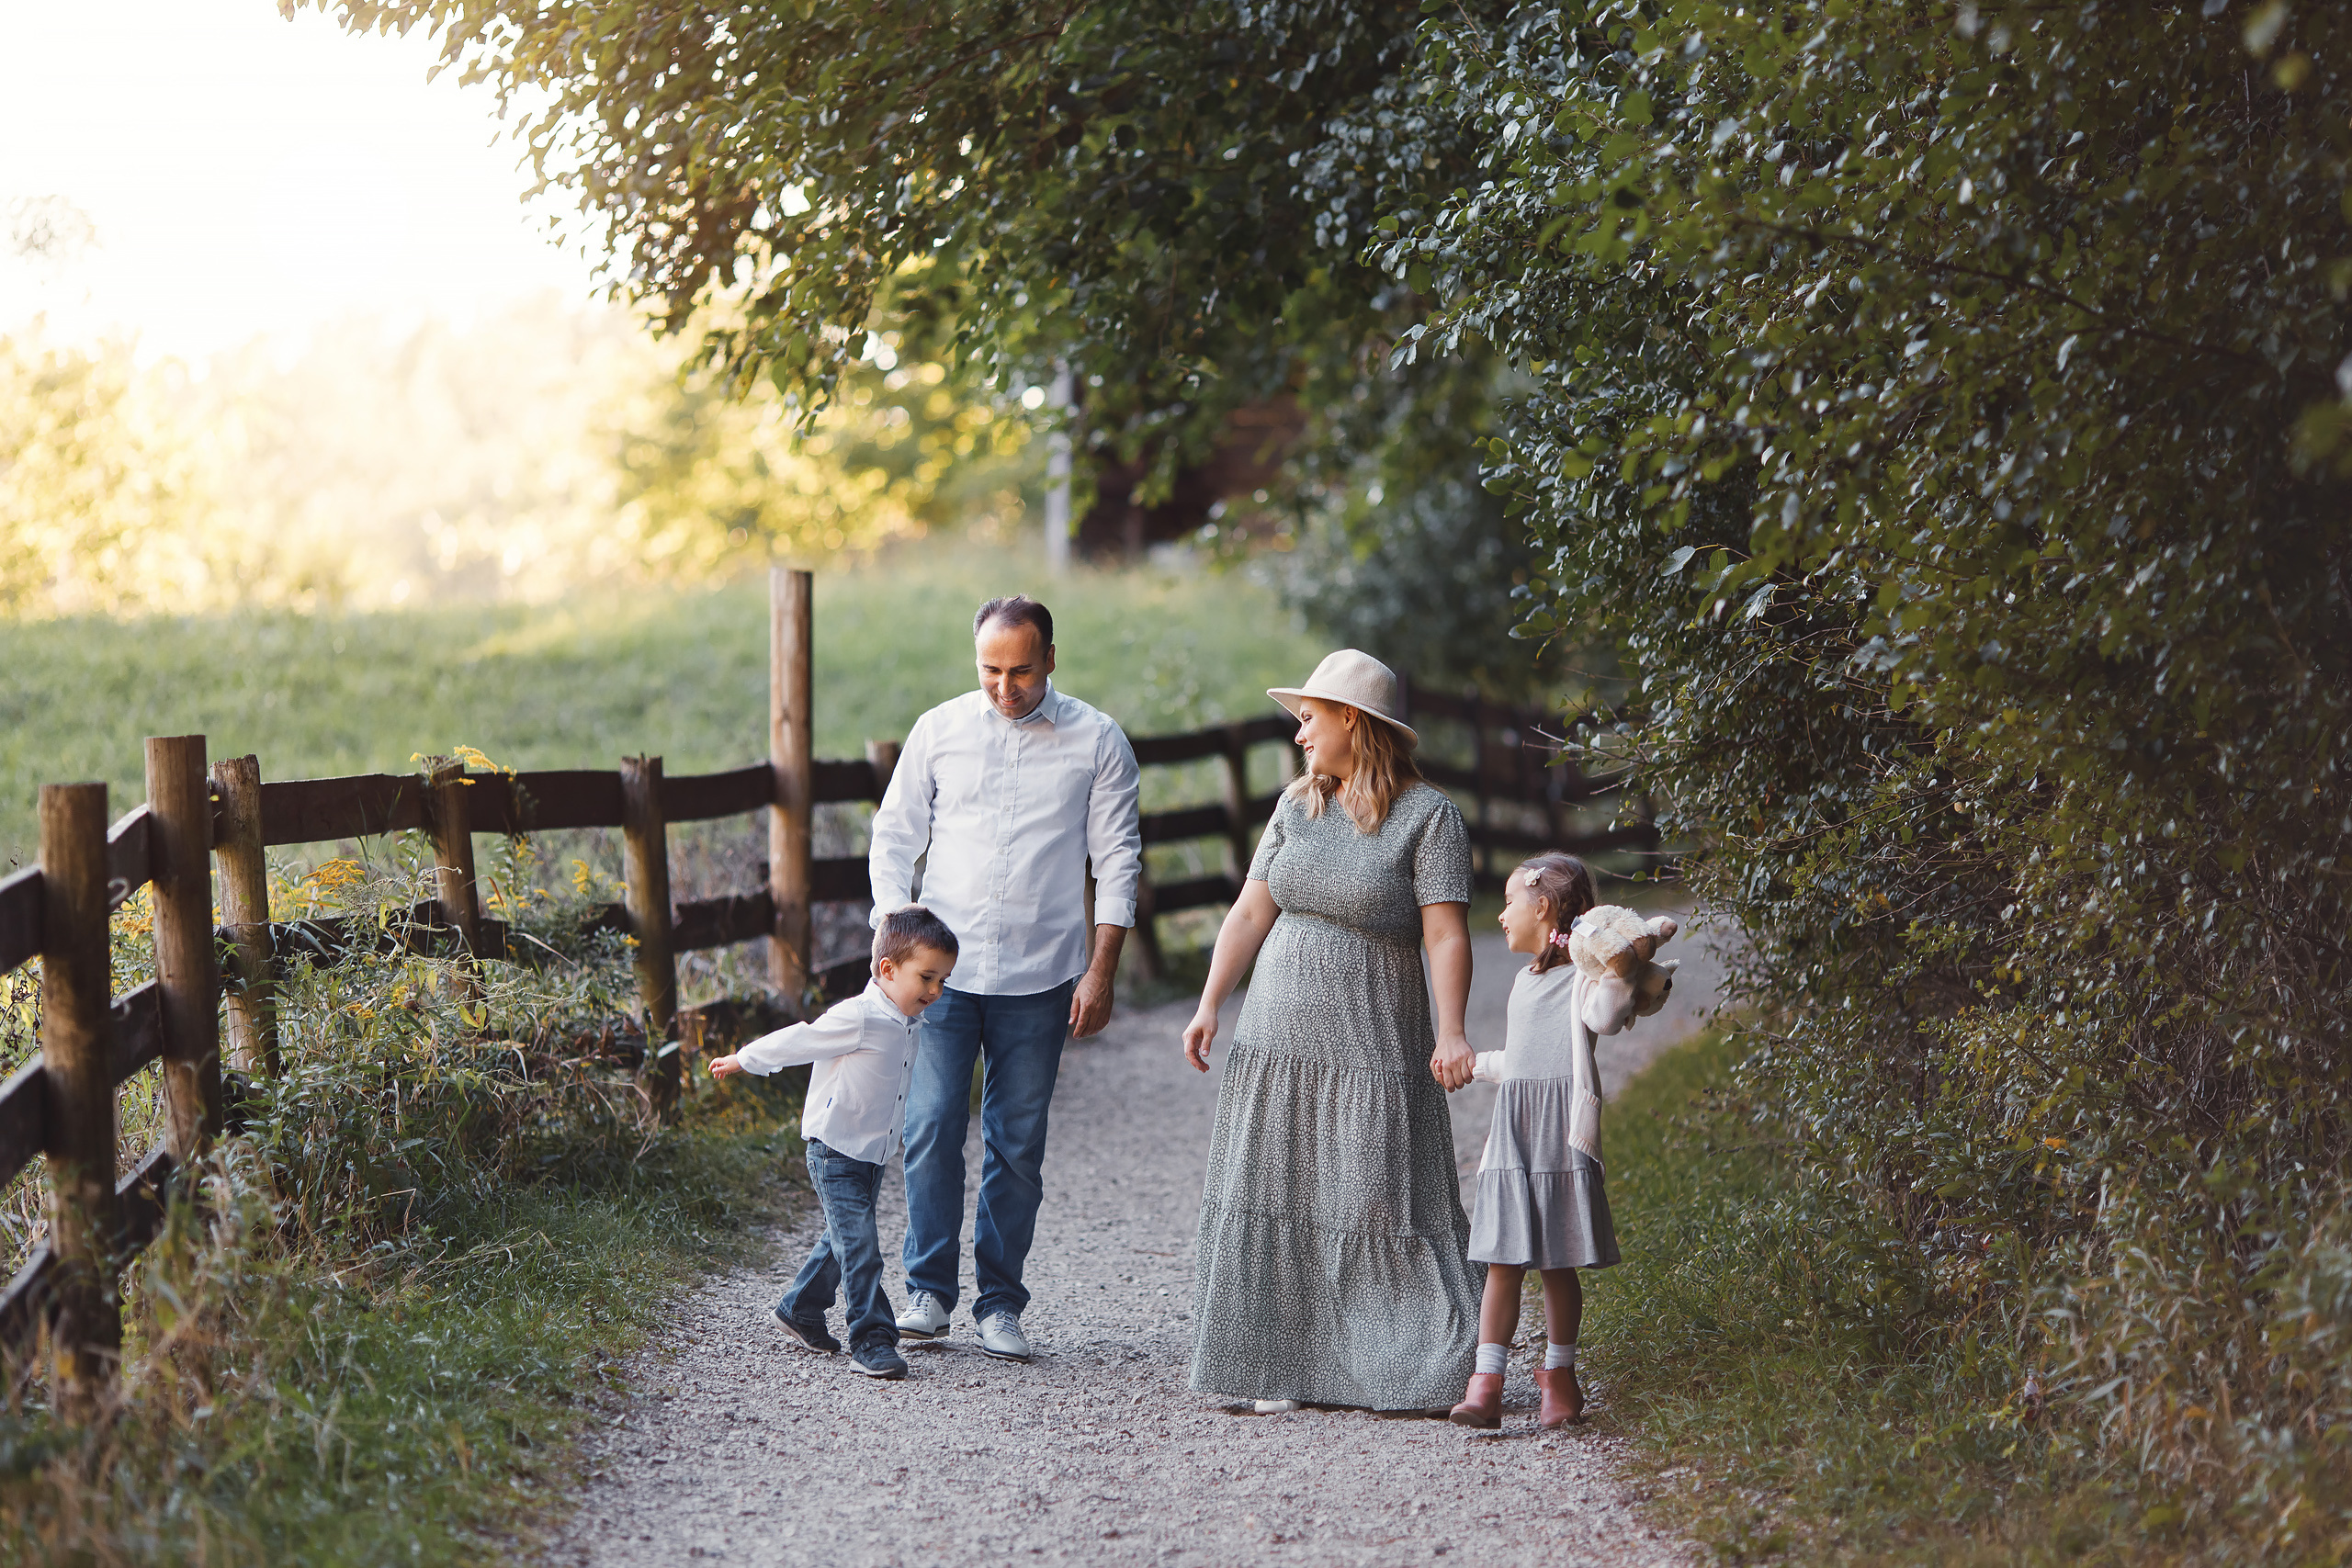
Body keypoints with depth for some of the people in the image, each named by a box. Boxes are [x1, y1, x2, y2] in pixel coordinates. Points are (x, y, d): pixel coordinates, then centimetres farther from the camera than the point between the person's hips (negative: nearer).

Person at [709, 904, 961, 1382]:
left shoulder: (912, 1023, 3)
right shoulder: (859, 1018, -22)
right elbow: (797, 1040, -12)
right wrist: (743, 1061, -2)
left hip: (873, 1155, 9)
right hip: (836, 1151, -9)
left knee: (844, 1239, 20)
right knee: (859, 1247, -13)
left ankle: (799, 1312, 37)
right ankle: (871, 1342, -12)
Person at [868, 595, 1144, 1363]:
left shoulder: (1096, 742, 1)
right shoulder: (938, 731, 4)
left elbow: (1117, 860, 3)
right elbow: (893, 839, 10)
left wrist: (1100, 972, -4)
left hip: (1038, 981, -1)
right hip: (942, 969, 1)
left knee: (1017, 1147, 3)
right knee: (931, 1129, -7)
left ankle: (1001, 1303, 12)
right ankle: (929, 1290, 3)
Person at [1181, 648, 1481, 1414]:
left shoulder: (1428, 816, -4)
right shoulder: (1297, 805, 12)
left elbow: (1446, 935, -11)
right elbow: (1251, 913, 11)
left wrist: (1451, 1033, -22)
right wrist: (1209, 1004, 2)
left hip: (1371, 1055, -5)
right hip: (1277, 1045, 5)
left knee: (1375, 1206, -6)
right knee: (1278, 1204, 2)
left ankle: (1405, 1370, 2)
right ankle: (1289, 1370, 7)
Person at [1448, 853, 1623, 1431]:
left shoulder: (1581, 976, -2)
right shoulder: (1524, 981, 21)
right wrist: (1471, 1063, 45)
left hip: (1561, 1138, -6)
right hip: (1512, 1137, 6)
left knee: (1557, 1263, 2)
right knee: (1503, 1263, -1)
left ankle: (1559, 1374, 17)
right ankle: (1485, 1386, -7)